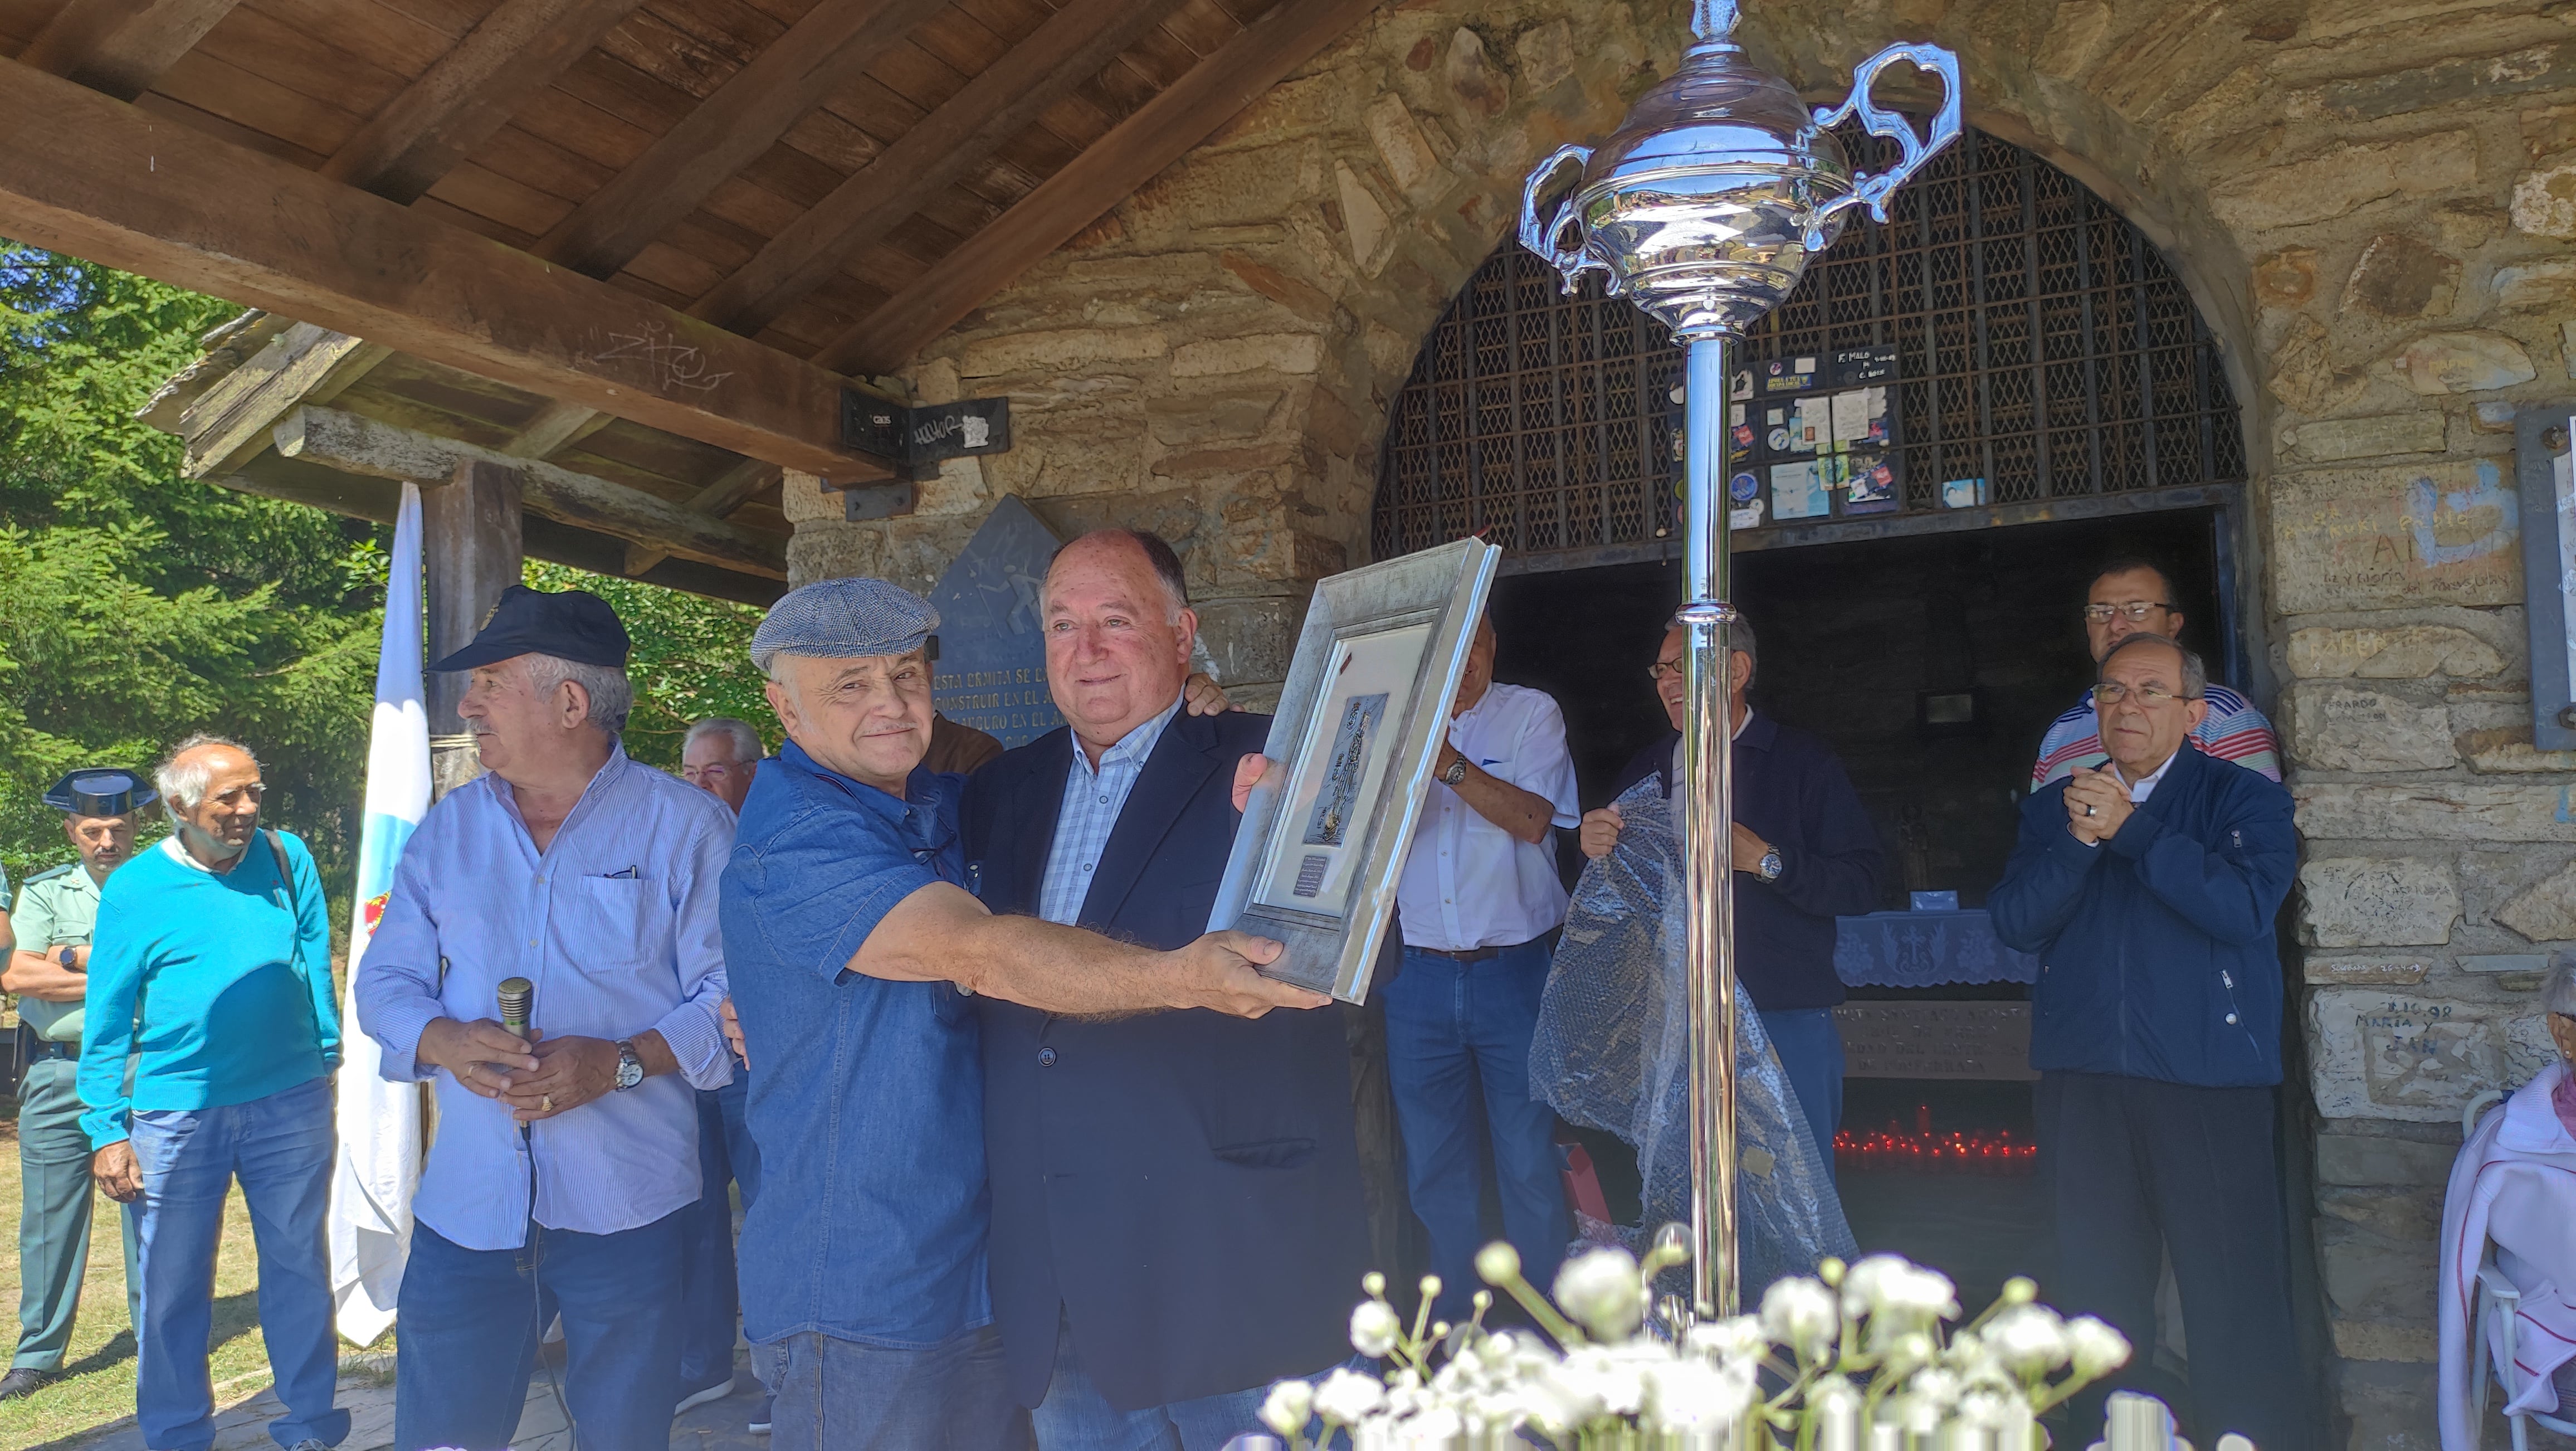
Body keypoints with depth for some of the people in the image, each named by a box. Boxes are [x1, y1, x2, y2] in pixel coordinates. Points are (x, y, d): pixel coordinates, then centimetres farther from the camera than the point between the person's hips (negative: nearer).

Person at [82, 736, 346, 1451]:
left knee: (299, 1267, 10)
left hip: (290, 1102, 1)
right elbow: (106, 1021, 0)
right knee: (173, 1284, 8)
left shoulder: (287, 858, 2)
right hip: (176, 1114, -1)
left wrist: (326, 1057, 5)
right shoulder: (134, 889, -3)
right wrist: (108, 1131, -4)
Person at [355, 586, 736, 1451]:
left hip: (629, 1214, -3)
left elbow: (731, 997, -8)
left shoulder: (686, 826, -5)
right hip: (465, 1207, 3)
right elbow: (384, 982, 10)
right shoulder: (447, 829, 10)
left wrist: (622, 1062, -22)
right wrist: (446, 1041, -11)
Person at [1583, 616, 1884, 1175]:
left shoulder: (1803, 761, 0)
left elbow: (1861, 882, -9)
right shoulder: (1646, 771, 14)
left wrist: (1764, 860, -18)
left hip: (1788, 1023, -4)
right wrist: (1595, 851, -2)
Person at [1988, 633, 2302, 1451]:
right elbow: (2014, 924, 1)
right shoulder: (2054, 807, 14)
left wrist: (2131, 829, -13)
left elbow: (2247, 906, -13)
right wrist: (2078, 840, -12)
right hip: (2084, 1083, 3)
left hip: (2210, 1084, -3)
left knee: (2234, 1298, -5)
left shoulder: (2244, 799, 5)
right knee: (2098, 1295, 11)